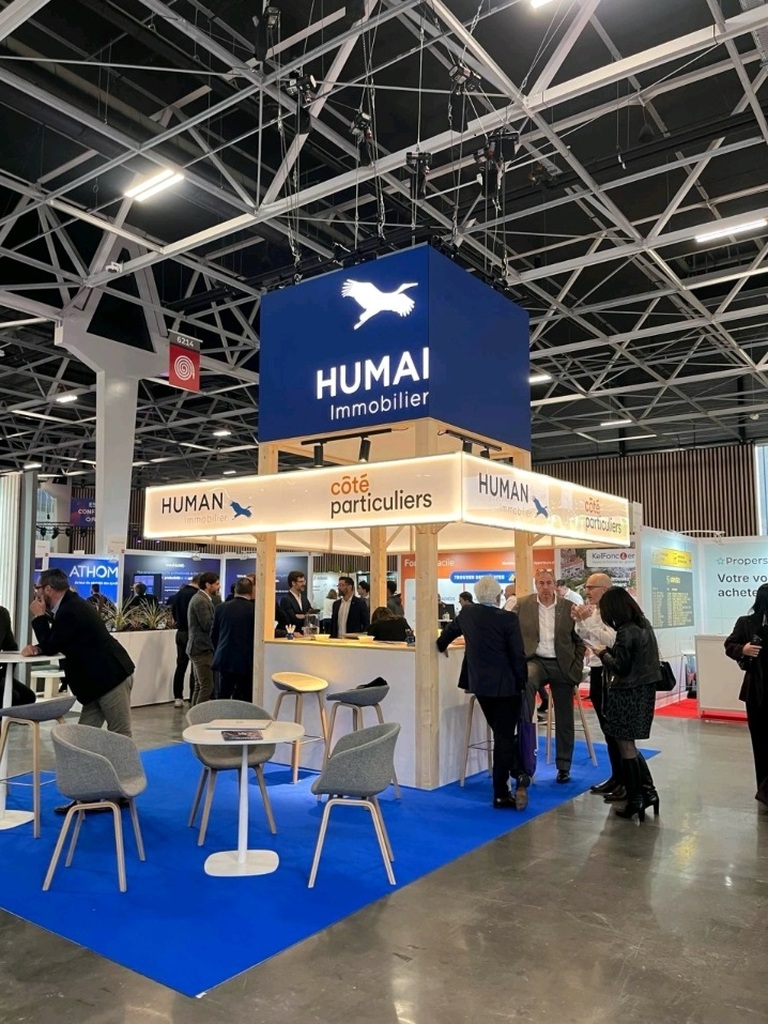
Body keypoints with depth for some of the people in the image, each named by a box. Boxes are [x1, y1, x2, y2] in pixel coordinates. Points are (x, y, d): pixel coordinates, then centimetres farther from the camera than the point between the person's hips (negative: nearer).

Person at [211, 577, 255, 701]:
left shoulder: (221, 607, 2)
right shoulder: (254, 610, -10)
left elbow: (213, 634, 8)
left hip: (224, 660, 4)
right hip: (246, 661, -3)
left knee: (223, 698, 9)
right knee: (245, 700, 5)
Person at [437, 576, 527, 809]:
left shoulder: (467, 612, 0)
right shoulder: (508, 619, -14)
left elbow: (450, 631, 19)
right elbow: (518, 656, -13)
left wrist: (441, 645, 40)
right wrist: (522, 682, 1)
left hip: (479, 684, 5)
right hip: (504, 685, -4)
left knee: (501, 733, 16)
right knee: (504, 735, 2)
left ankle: (518, 774, 12)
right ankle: (500, 794, 3)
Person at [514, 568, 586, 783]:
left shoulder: (569, 607, 0)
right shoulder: (523, 605, 0)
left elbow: (580, 640, 6)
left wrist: (577, 668, 0)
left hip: (562, 665, 1)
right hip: (536, 660, -1)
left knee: (564, 719, 8)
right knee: (526, 681, -37)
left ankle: (563, 767, 24)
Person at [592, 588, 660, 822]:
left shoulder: (626, 631, -19)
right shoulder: (645, 625, 8)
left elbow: (619, 667, -18)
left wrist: (602, 653, -2)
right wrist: (611, 651, 9)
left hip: (627, 694, -9)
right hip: (644, 691, 9)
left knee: (626, 747, 2)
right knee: (630, 745, 18)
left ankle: (635, 801, 9)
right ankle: (648, 792, 18)